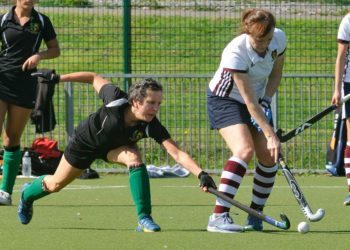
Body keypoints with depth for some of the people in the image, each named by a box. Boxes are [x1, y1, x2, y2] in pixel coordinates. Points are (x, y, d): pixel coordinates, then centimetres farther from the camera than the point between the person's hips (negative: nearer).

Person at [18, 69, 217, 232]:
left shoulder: (152, 127, -37)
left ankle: (144, 219, -25)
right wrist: (57, 78, -17)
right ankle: (28, 194, 51)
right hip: (86, 142, -1)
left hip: (115, 146, 1)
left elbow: (177, 153, -45)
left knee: (134, 158, -32)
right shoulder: (116, 100, -40)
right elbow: (95, 78, -22)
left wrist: (201, 174, -59)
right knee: (56, 185, 15)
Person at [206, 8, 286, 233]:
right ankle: (219, 217, -30)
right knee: (245, 149, -27)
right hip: (225, 99, -6)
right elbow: (249, 101, -31)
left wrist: (266, 101, -12)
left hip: (260, 99, 6)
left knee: (269, 156, -7)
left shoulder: (279, 39, -16)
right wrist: (270, 135, -33)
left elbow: (276, 74, 4)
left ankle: (255, 217, 9)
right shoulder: (235, 53, -33)